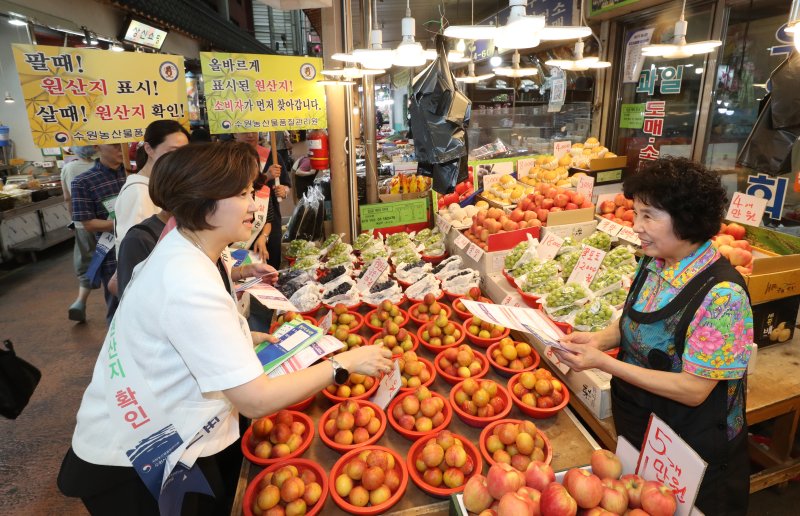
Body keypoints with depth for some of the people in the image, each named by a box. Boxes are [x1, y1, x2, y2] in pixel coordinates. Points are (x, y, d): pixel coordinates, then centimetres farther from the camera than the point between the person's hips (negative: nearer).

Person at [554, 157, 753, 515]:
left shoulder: (722, 294, -28)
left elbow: (693, 390, -26)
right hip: (635, 422, 6)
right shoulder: (652, 263, -7)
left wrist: (602, 362, -29)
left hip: (692, 446, -6)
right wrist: (600, 339, -14)